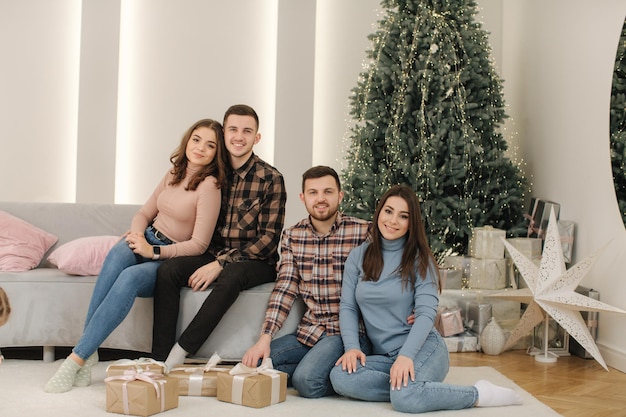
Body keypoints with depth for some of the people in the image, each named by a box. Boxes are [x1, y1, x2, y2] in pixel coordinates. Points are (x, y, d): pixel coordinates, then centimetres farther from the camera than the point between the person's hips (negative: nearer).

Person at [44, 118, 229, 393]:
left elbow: (199, 244, -15)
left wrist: (153, 251, -22)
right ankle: (88, 352, -31)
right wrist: (137, 232, -7)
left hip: (174, 259, -5)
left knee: (130, 277, -36)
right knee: (120, 251, -31)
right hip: (147, 241, 5)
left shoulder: (209, 185, -12)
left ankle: (78, 358, -32)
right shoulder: (174, 174, 10)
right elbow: (145, 212, 16)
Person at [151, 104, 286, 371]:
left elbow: (269, 238, -11)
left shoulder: (270, 179, -6)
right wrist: (214, 261, -6)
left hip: (256, 263, -4)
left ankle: (178, 354, -30)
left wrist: (221, 264, -18)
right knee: (168, 270, -22)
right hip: (214, 257, 4)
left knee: (231, 276, -37)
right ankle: (159, 360, -25)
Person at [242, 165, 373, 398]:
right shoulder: (292, 236, 5)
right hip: (309, 331, 6)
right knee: (255, 364, -9)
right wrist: (265, 338, -10)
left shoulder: (363, 232, -8)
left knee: (306, 381, -25)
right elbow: (285, 289, 1)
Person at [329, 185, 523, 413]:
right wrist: (351, 347, -14)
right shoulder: (358, 256, 8)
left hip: (422, 347, -3)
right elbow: (347, 307, 4)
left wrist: (406, 355, -26)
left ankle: (479, 394, -12)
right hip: (382, 355, 3)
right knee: (340, 377, -28)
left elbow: (426, 313, -10)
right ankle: (409, 385, -13)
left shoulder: (419, 258, -1)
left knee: (404, 398, -34)